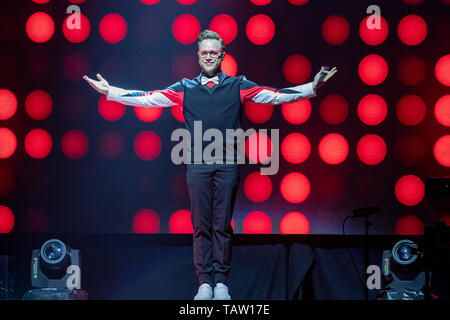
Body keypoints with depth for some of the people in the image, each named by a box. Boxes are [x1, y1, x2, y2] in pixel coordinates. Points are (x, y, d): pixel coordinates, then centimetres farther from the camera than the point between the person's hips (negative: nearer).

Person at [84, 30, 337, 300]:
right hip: (198, 166, 1)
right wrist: (110, 92, 2)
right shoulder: (186, 89, 10)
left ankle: (221, 282, 7)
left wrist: (312, 87, -3)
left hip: (228, 165, -1)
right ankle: (205, 283, 6)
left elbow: (275, 95, 5)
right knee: (201, 227, 2)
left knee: (222, 226, 1)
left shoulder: (238, 86, 8)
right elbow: (148, 98, 7)